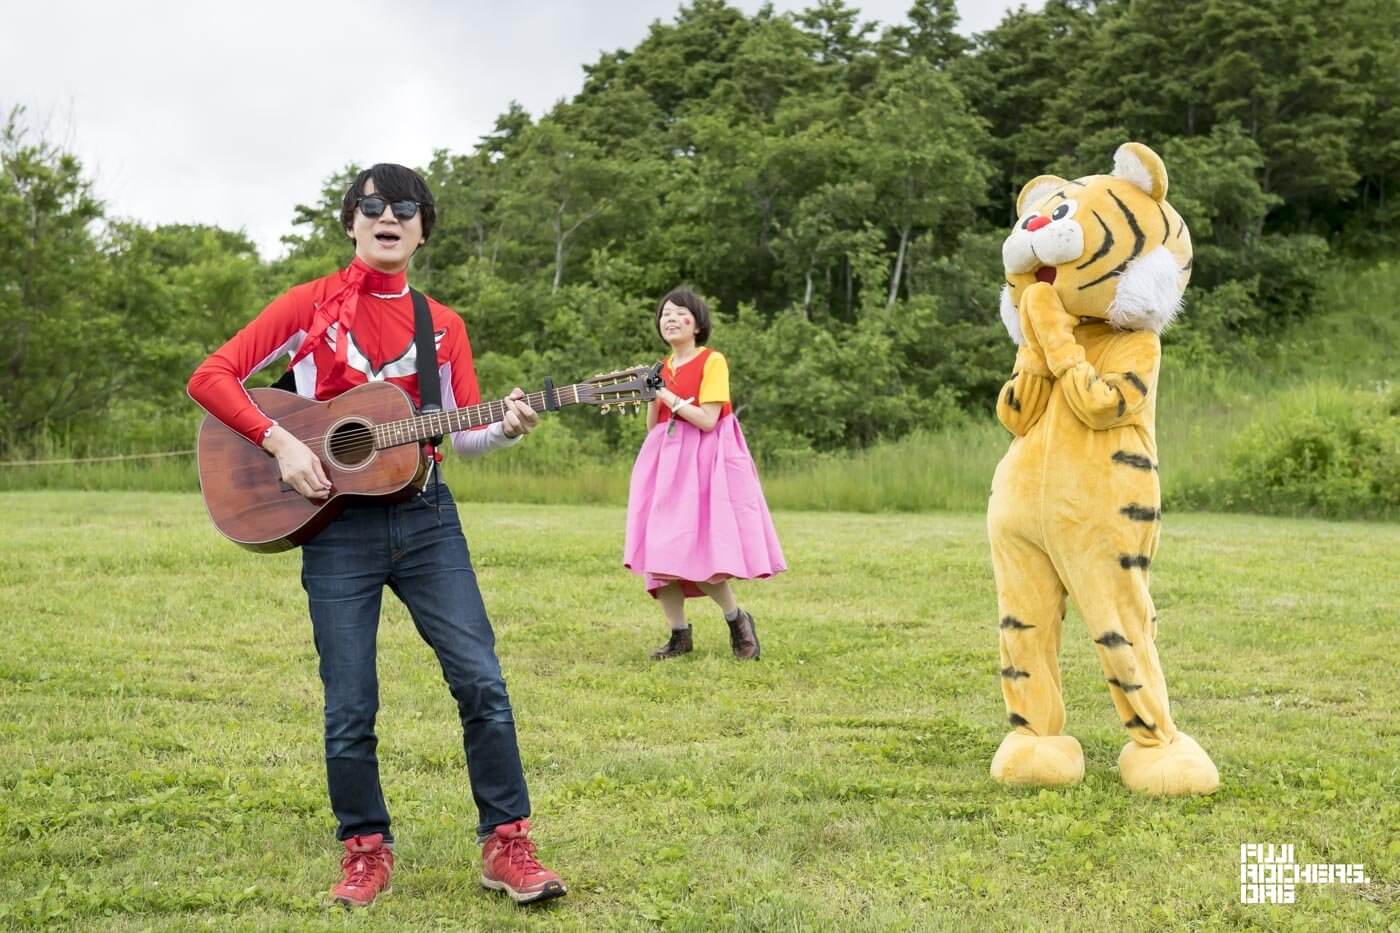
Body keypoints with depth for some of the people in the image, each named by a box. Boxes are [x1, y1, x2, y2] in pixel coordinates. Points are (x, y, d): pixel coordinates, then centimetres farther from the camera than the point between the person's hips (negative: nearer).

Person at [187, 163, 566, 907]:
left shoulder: (442, 325, 8)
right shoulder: (311, 304, 0)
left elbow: (461, 437, 7)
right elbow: (210, 377, -4)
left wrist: (504, 430, -15)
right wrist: (280, 441, -16)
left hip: (426, 518, 2)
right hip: (337, 524, -2)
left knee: (481, 680, -4)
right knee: (350, 707, 2)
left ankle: (506, 844, 8)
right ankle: (366, 849, 21)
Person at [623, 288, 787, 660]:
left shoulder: (712, 361, -6)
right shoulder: (663, 367, 14)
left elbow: (707, 420, -16)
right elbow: (653, 426, 15)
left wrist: (668, 395, -12)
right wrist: (652, 396, -1)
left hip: (702, 462, -7)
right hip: (665, 462, 7)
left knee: (700, 552, -13)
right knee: (661, 554, 0)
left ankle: (737, 620, 9)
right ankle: (680, 636, 9)